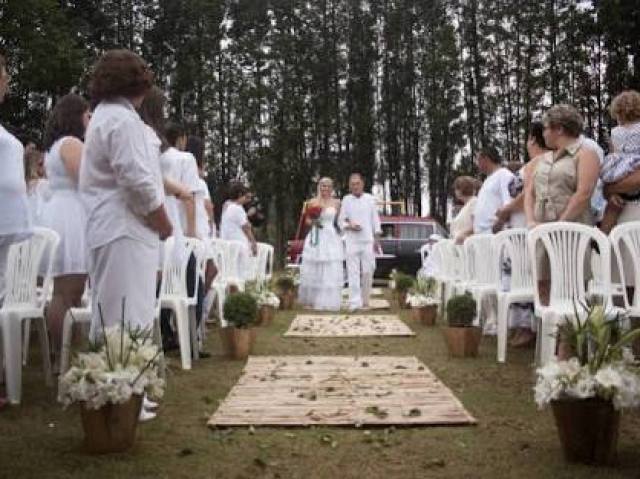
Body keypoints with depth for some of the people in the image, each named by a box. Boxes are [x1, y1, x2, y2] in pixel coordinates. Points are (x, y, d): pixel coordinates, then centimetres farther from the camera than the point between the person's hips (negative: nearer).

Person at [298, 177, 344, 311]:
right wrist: (313, 221, -10)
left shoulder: (336, 203, 6)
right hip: (315, 238, 0)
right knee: (313, 270, 4)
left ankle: (328, 302, 2)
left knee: (330, 271, -4)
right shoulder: (312, 202, 6)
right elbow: (307, 221, 9)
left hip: (331, 238, 0)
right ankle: (311, 300, 16)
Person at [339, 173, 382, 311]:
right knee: (353, 272, -5)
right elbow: (340, 221, 6)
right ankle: (355, 302, -5)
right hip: (351, 241, -1)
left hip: (368, 241, 1)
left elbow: (375, 219, 8)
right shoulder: (346, 200, 5)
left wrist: (376, 239, 4)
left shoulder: (370, 199, 6)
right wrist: (349, 226, -14)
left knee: (368, 271, 0)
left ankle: (365, 300, 14)